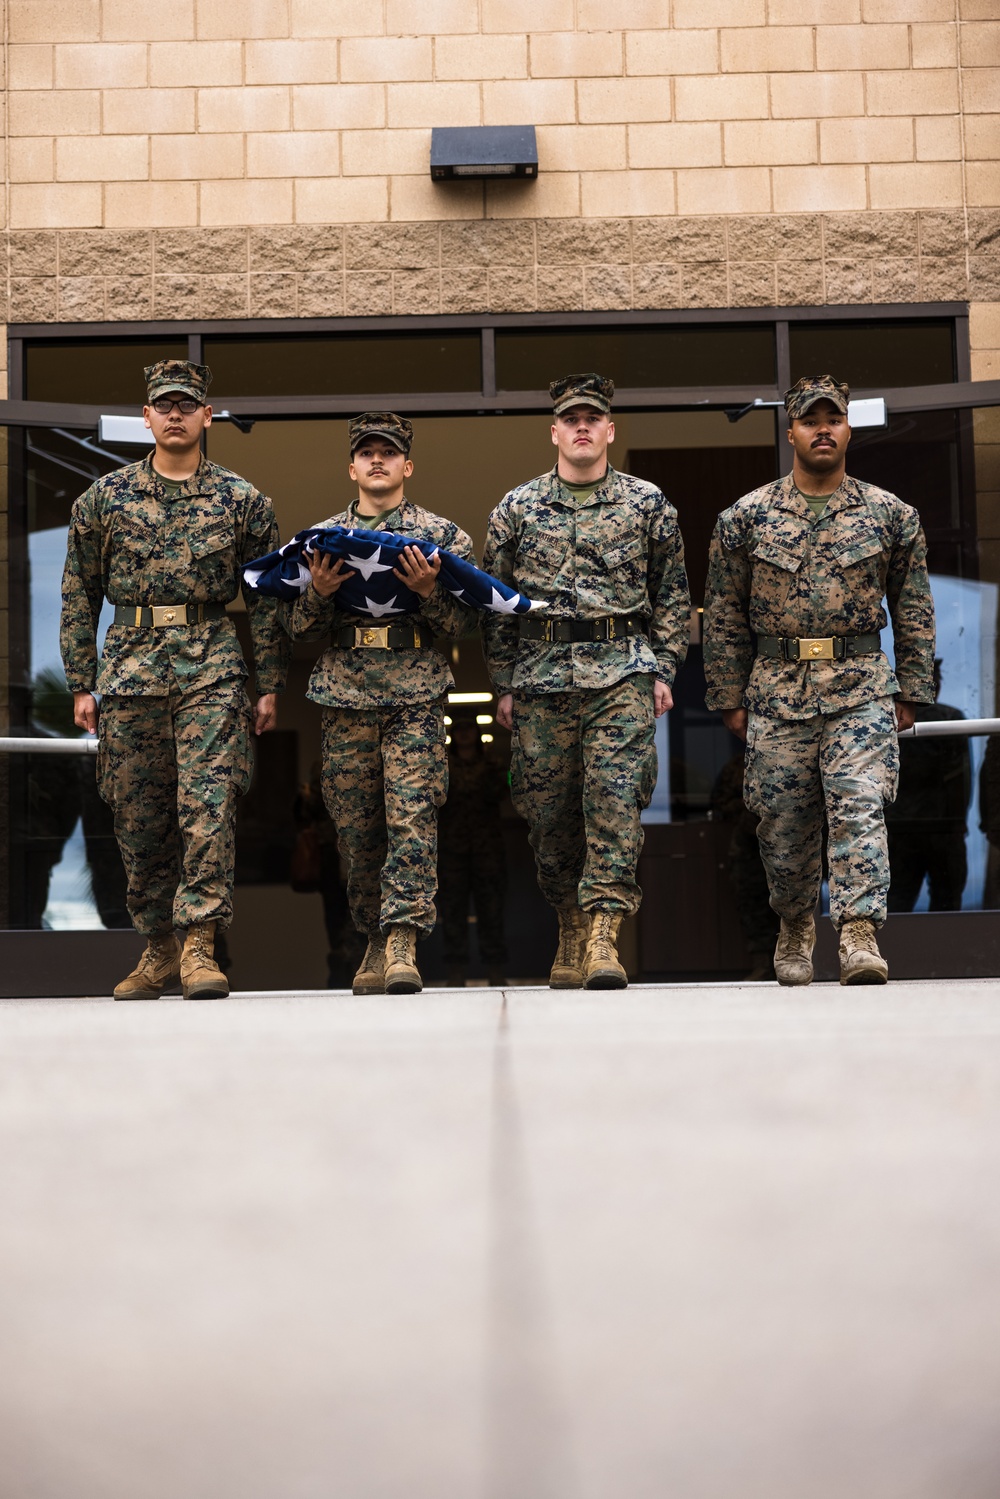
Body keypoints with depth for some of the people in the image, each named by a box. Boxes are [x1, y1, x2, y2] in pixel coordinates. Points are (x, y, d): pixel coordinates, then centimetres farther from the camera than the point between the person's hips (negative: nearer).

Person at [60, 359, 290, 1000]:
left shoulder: (243, 500, 7)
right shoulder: (105, 497, 10)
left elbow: (268, 598, 8)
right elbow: (79, 594, 11)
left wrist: (271, 685, 3)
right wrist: (82, 684, 6)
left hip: (212, 665, -2)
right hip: (130, 665, 2)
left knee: (208, 805, -13)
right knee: (138, 816, 4)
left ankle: (199, 942, -10)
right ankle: (160, 944, 15)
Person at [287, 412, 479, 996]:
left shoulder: (441, 534, 10)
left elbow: (468, 621, 5)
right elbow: (300, 629, 16)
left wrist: (429, 591, -12)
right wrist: (319, 592, -4)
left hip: (417, 695, -2)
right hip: (346, 696, 3)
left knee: (412, 818, -13)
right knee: (358, 828, 4)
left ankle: (403, 943, -14)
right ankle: (375, 942, 15)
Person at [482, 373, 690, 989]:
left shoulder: (647, 504, 9)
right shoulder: (516, 510, 11)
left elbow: (672, 594, 11)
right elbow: (496, 603, 13)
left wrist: (663, 671, 3)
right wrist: (504, 684, 9)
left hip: (623, 669, -2)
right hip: (541, 670, 2)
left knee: (615, 792, -15)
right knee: (547, 806, 3)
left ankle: (604, 931, -16)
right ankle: (572, 930, 17)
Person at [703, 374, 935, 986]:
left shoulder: (891, 515, 6)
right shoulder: (747, 517, 5)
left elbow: (914, 609, 10)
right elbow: (724, 615, 7)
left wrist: (909, 693, 5)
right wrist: (730, 698, 4)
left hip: (861, 687, -1)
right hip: (777, 689, 1)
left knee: (859, 807, -15)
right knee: (783, 821, 6)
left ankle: (860, 934, -18)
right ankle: (796, 926, 28)